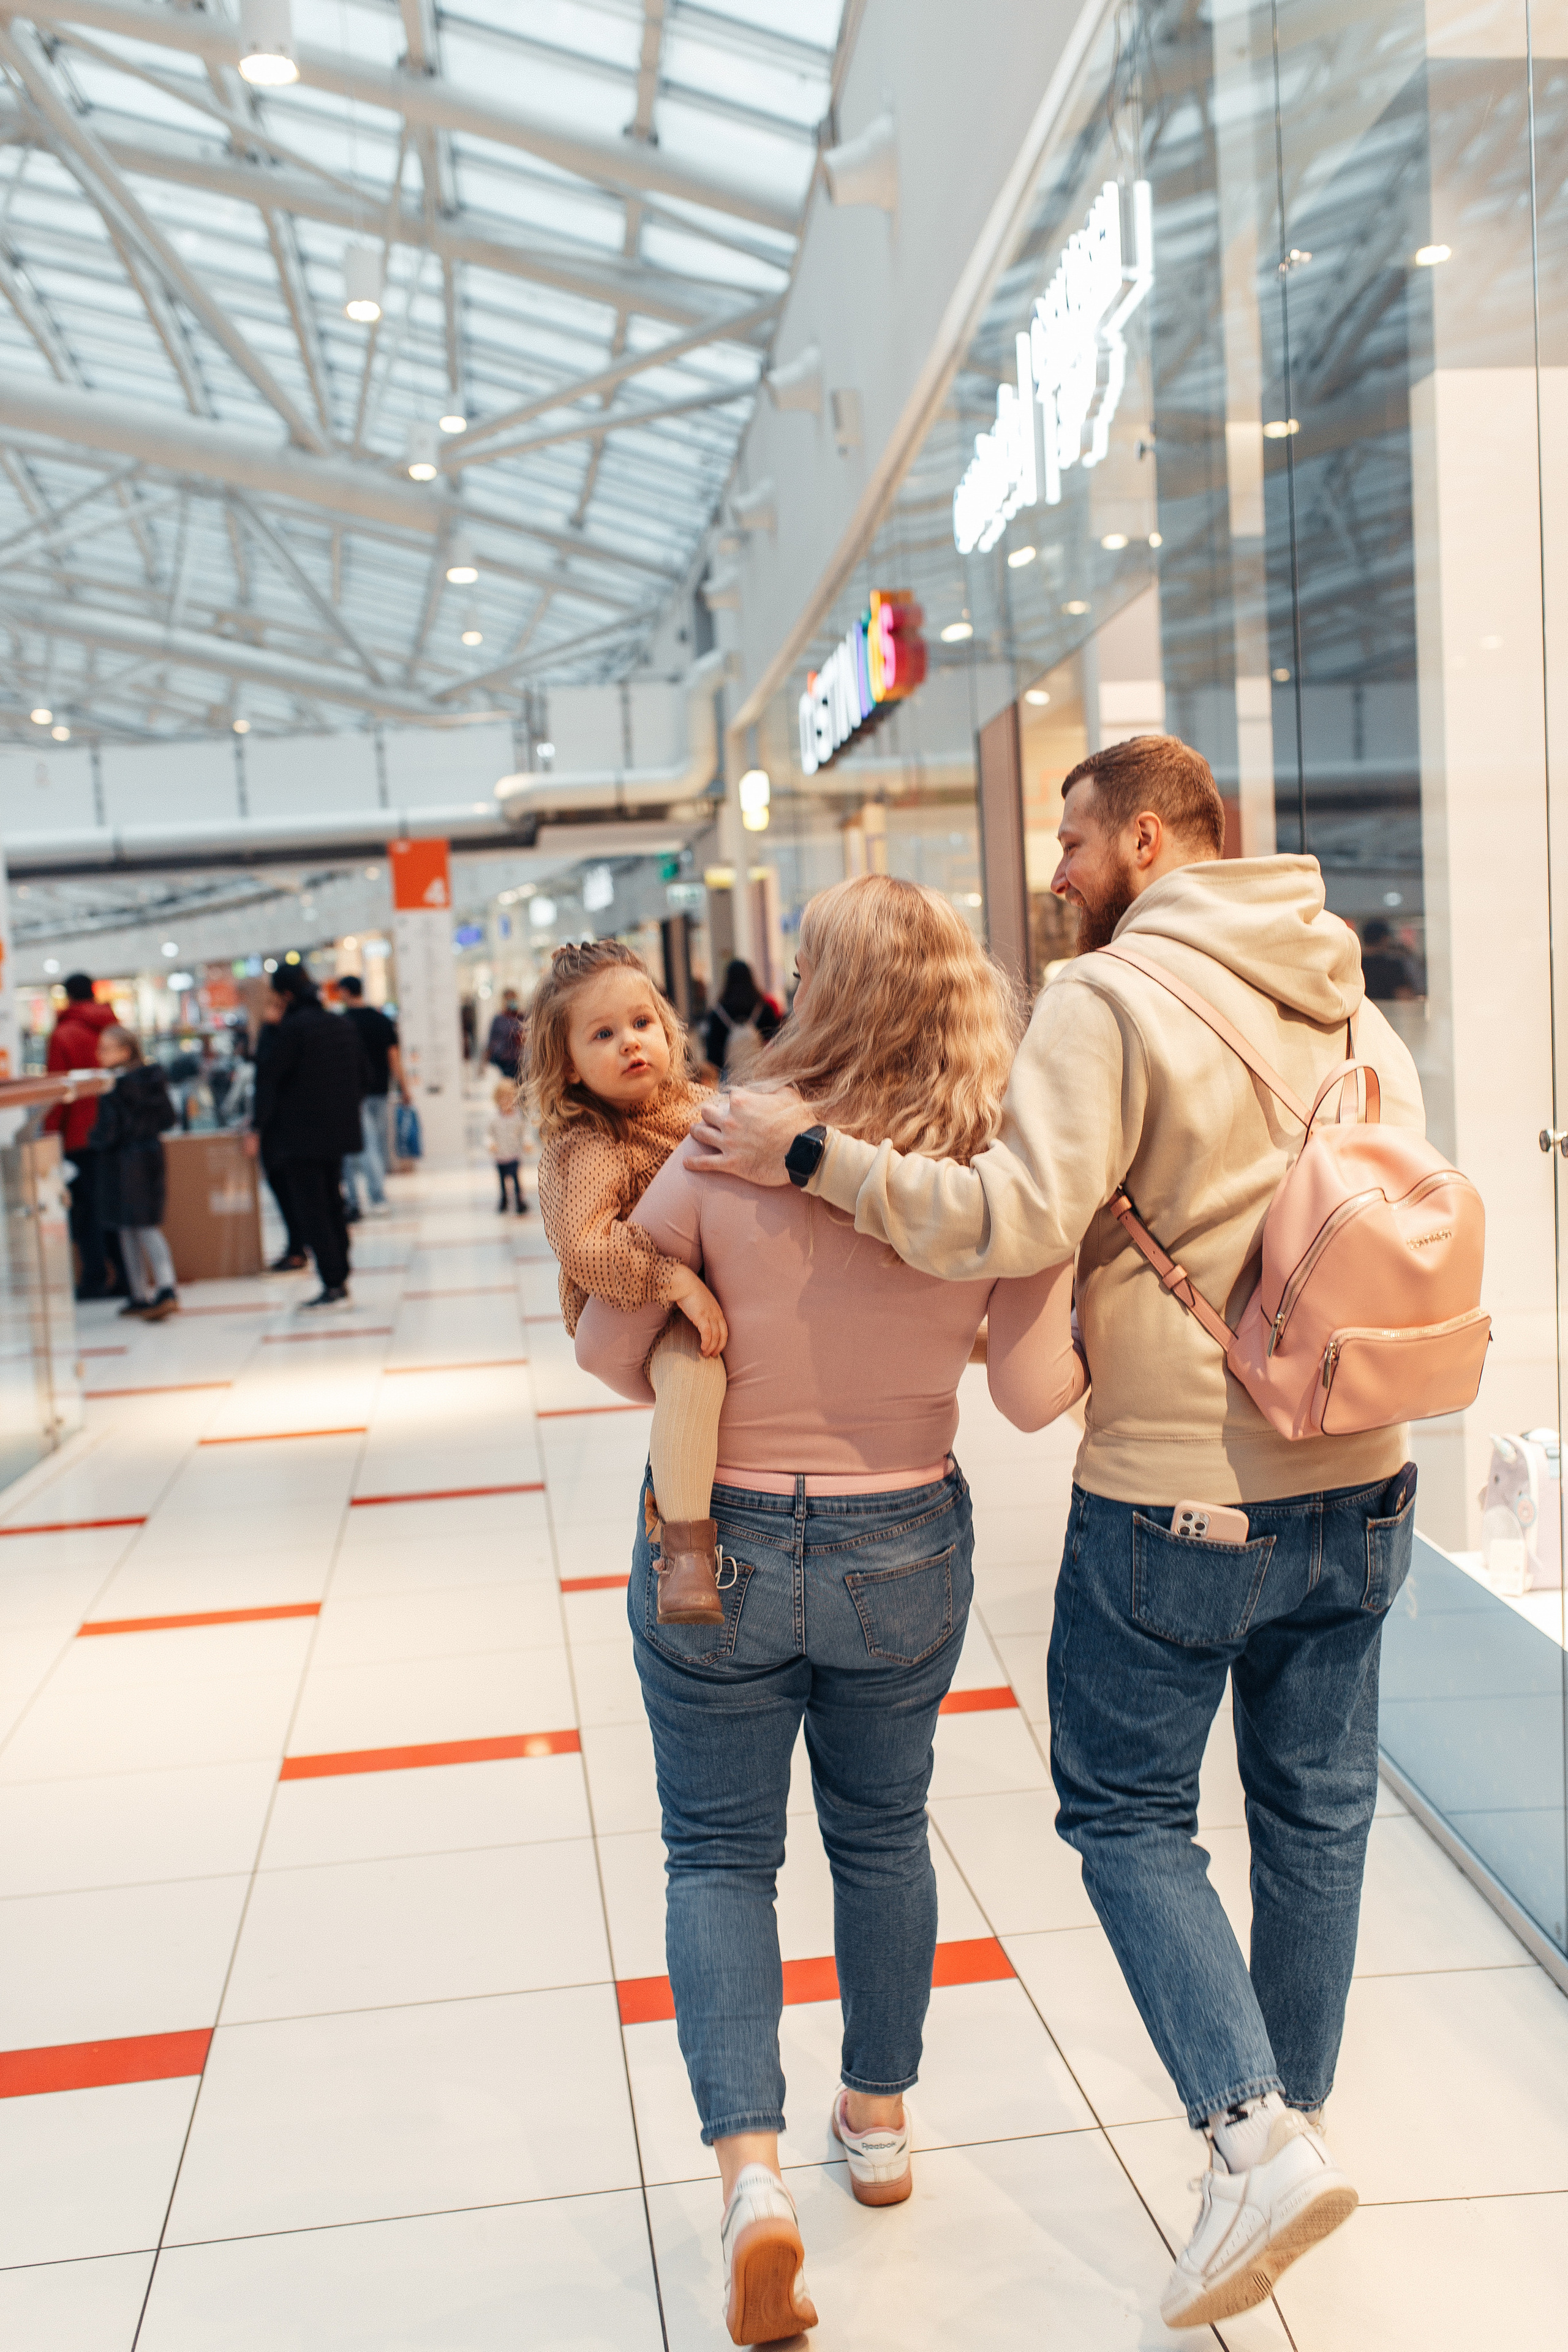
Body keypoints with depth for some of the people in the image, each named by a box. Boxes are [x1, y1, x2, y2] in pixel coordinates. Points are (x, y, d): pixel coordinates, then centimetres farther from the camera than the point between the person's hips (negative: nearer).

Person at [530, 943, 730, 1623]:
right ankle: (686, 1548, -35)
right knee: (692, 1367, -36)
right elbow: (581, 1246, -34)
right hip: (632, 1313, -9)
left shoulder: (697, 1105, 4)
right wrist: (678, 1280, -38)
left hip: (706, 1289, 9)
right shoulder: (588, 1146, -21)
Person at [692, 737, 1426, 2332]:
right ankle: (1295, 2110, 33)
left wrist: (811, 1155, -20)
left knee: (1127, 1809, 10)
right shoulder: (1350, 1003, 9)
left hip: (1173, 1495, -7)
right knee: (1316, 1812, 18)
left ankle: (1252, 2131, -1)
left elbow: (1020, 1217, -25)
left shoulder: (1112, 996, -15)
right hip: (1356, 1482, 7)